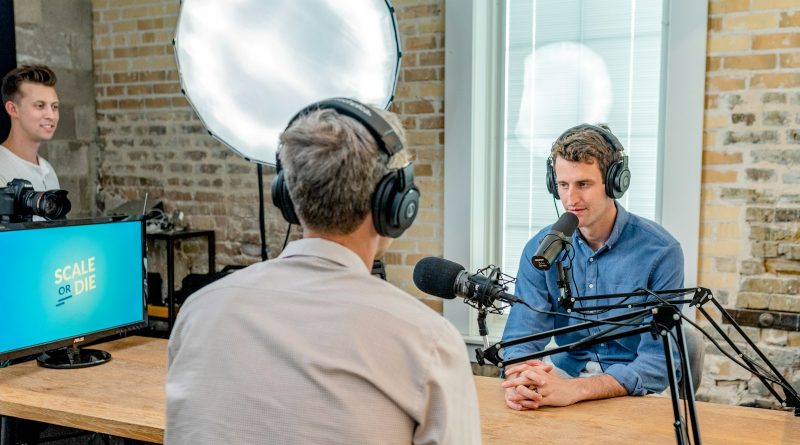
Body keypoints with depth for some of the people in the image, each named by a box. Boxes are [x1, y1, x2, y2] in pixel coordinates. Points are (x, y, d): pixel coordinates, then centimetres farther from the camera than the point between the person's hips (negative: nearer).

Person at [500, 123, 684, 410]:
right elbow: (520, 337, -7)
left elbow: (659, 362, -19)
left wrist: (575, 389, -35)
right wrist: (519, 380, -32)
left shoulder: (660, 252, -13)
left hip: (633, 391, -2)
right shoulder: (540, 249, -2)